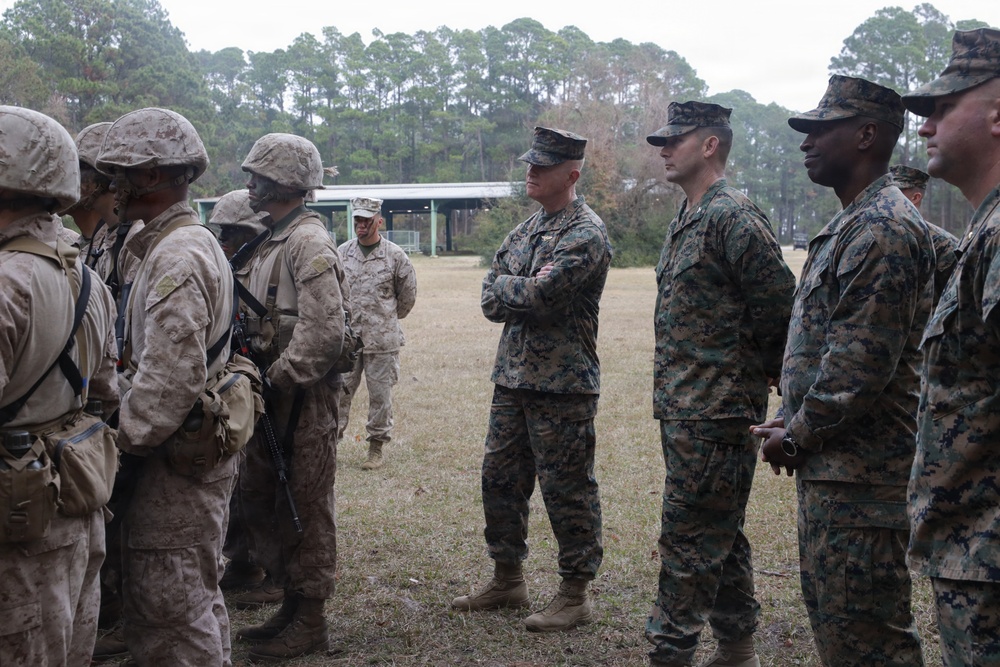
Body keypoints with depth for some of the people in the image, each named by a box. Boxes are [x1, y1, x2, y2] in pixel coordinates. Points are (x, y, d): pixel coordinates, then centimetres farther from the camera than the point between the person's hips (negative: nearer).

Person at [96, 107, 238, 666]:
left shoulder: (178, 258, -19)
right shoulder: (194, 243, 14)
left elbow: (171, 379, -26)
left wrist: (124, 442, -17)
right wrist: (122, 397, 15)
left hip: (178, 458, -11)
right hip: (198, 451, 11)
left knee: (171, 609, -2)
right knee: (197, 595, 20)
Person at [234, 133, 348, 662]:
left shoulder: (309, 243, -16)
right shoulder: (268, 241, 14)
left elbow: (324, 332, -23)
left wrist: (277, 378, -18)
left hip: (303, 395, -10)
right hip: (270, 392, 10)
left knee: (305, 505, -1)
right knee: (260, 499, 16)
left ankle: (310, 622, 11)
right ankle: (290, 603, 29)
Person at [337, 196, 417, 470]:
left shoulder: (395, 256, -2)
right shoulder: (342, 253, 4)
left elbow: (408, 295, 10)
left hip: (382, 340, -2)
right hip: (346, 338, 2)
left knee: (380, 395, 4)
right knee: (338, 392, 4)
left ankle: (376, 449, 14)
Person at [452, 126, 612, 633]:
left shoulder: (586, 234, -12)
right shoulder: (526, 229, 15)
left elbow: (539, 295, -24)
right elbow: (490, 299, 7)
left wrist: (508, 289, -5)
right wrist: (526, 291, -12)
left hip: (563, 386, -9)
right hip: (512, 377, 9)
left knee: (567, 491, 0)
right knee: (500, 479, 14)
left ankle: (576, 594, 13)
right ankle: (507, 581, 29)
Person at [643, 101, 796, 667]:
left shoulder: (734, 217, -15)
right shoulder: (687, 220, 16)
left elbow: (781, 307, -16)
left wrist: (757, 372, -4)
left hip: (715, 410, -10)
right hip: (683, 408, 10)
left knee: (689, 536, -5)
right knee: (719, 532, 17)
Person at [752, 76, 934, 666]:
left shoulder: (884, 230, -18)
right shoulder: (852, 225, 16)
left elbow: (861, 365, -23)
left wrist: (797, 437, -12)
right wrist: (791, 421, 12)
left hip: (860, 478, -11)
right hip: (831, 468, 11)